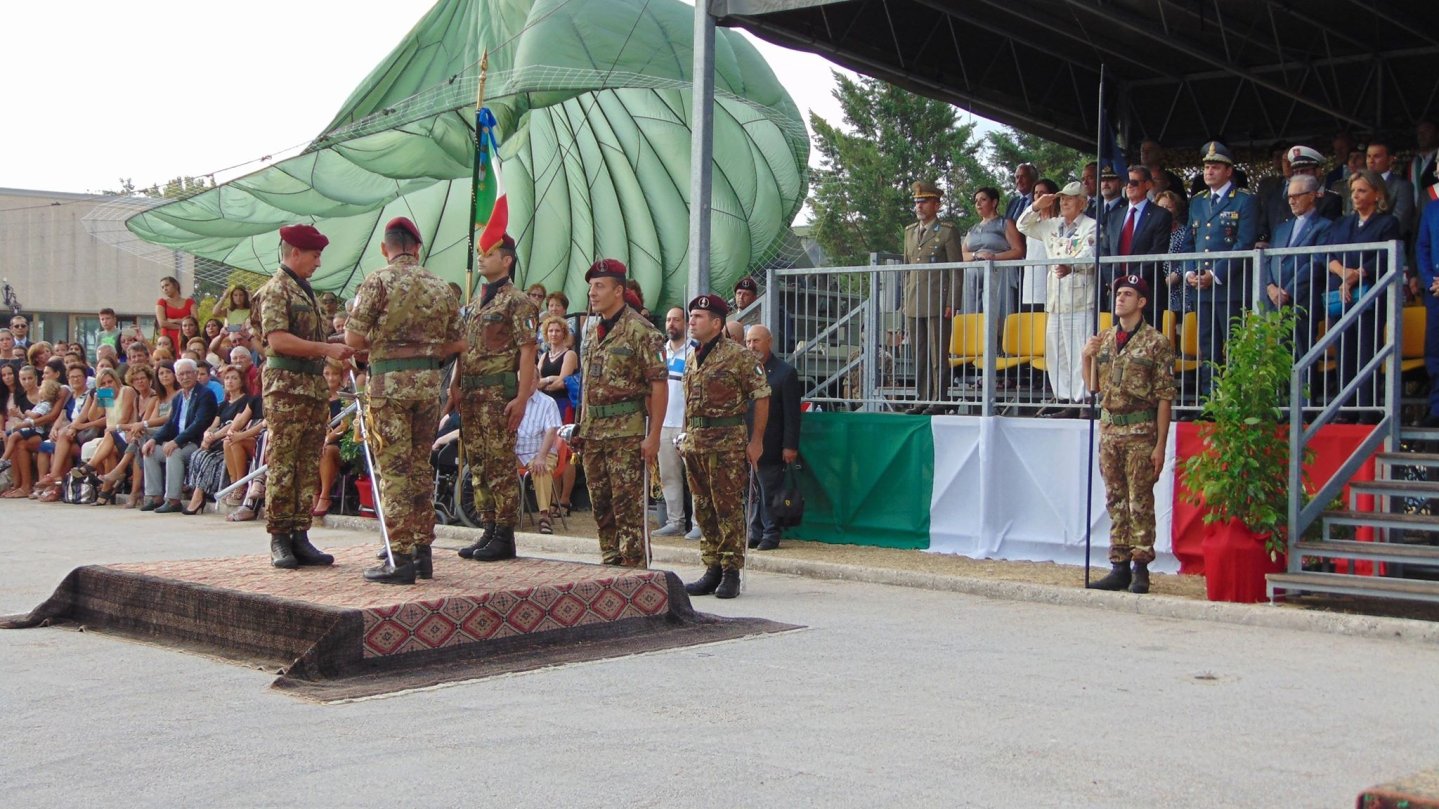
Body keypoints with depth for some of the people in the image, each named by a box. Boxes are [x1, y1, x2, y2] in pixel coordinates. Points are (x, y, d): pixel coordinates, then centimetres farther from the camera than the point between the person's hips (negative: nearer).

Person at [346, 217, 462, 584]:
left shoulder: (379, 281, -5)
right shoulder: (440, 287, 10)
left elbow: (353, 338, -8)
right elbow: (457, 343, 13)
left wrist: (379, 344, 11)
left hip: (390, 381, -5)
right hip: (429, 382, 5)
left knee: (394, 468, -3)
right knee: (420, 465, 13)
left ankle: (400, 557, -5)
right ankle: (423, 551, 16)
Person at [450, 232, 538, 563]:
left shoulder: (517, 302, -6)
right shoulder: (475, 304, 19)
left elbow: (527, 352, -12)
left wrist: (521, 398, -19)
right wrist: (455, 386, 10)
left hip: (498, 393, -8)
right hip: (471, 395, 8)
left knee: (500, 464, -6)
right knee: (477, 464, 9)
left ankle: (504, 537, -2)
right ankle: (488, 531, 16)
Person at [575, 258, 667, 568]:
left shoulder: (640, 331, -9)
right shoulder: (592, 329, 14)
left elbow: (659, 386, -13)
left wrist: (653, 435, -17)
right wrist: (582, 426, 15)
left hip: (627, 431, -7)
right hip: (593, 432, 8)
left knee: (628, 506, -7)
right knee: (601, 506, 11)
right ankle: (610, 566, 19)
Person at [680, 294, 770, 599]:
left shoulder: (739, 356, -8)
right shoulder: (691, 357, 15)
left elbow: (762, 396, -8)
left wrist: (756, 441, -11)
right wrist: (687, 437, 17)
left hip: (727, 443, -7)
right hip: (695, 443, 7)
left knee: (728, 508, -6)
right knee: (704, 510, 10)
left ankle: (731, 573, 0)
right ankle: (712, 570, 17)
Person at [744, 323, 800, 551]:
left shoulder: (785, 372, -3)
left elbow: (792, 414, -6)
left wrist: (790, 446, -11)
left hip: (770, 446, -4)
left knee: (770, 492, 1)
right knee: (753, 494, 8)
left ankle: (771, 534, 9)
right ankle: (755, 533, 15)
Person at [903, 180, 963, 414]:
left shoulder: (947, 232, -1)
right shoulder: (910, 231, 17)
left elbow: (956, 271, -4)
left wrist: (952, 304, -10)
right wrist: (906, 301, 14)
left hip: (938, 304, -6)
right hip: (914, 305, 6)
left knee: (938, 355, -5)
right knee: (919, 355, 7)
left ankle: (939, 400, -2)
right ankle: (922, 399, 12)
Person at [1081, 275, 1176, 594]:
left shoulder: (1156, 343, -6)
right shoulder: (1103, 340, 11)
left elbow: (1164, 397, -8)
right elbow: (1093, 386, 17)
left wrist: (1160, 444, -12)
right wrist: (1087, 357, -2)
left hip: (1140, 430, -5)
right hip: (1109, 427, 6)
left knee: (1140, 501, -3)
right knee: (1115, 500, 9)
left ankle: (1141, 569, 2)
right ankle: (1119, 566, 14)